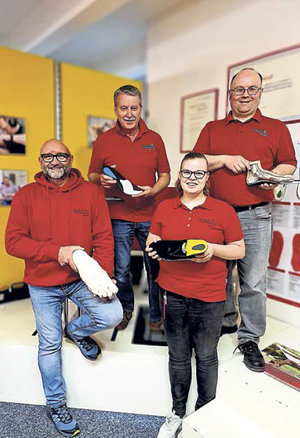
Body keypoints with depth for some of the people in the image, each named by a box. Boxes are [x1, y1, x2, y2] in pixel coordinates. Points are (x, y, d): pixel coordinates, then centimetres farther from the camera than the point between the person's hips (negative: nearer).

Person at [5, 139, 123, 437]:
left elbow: (103, 238, -6)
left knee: (112, 314, -17)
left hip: (81, 279, 1)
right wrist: (57, 252, -22)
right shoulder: (26, 196, -4)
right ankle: (56, 405, 37)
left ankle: (76, 330, 19)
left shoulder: (91, 192, -3)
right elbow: (13, 242, -11)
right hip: (42, 285, 0)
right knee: (49, 344, 11)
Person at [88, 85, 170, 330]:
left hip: (149, 215, 1)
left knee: (155, 268, 8)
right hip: (118, 216, -1)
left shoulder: (154, 139, 7)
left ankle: (156, 315, 30)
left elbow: (165, 175, 9)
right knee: (120, 270, 8)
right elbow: (92, 175, 8)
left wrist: (153, 190, -11)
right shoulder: (104, 140, 3)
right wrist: (102, 179, -15)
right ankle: (126, 309, 35)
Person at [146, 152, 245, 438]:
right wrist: (154, 248, -10)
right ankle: (177, 413, 39)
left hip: (209, 297, -2)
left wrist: (213, 249, -16)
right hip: (172, 294, 2)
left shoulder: (223, 211, -2)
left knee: (206, 358, 14)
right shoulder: (164, 208, 6)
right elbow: (151, 242, 12)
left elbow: (239, 249, 1)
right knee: (178, 357, 17)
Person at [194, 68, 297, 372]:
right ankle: (226, 321, 33)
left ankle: (249, 339, 17)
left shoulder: (276, 128, 12)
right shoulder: (212, 129, 15)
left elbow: (289, 164, 11)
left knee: (253, 281, 0)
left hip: (255, 216, -1)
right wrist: (224, 159, -7)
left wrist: (272, 175, -10)